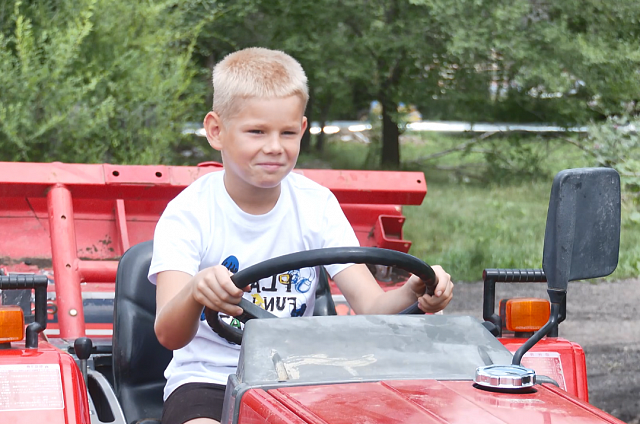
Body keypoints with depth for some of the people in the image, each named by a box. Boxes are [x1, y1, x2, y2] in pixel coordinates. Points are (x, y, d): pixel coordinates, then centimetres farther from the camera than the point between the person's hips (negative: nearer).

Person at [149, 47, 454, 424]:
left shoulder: (316, 206, 0)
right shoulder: (189, 213, -10)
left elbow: (371, 306, -8)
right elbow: (169, 335, -23)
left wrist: (412, 296, -31)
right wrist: (196, 293, -46)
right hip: (208, 378, -3)